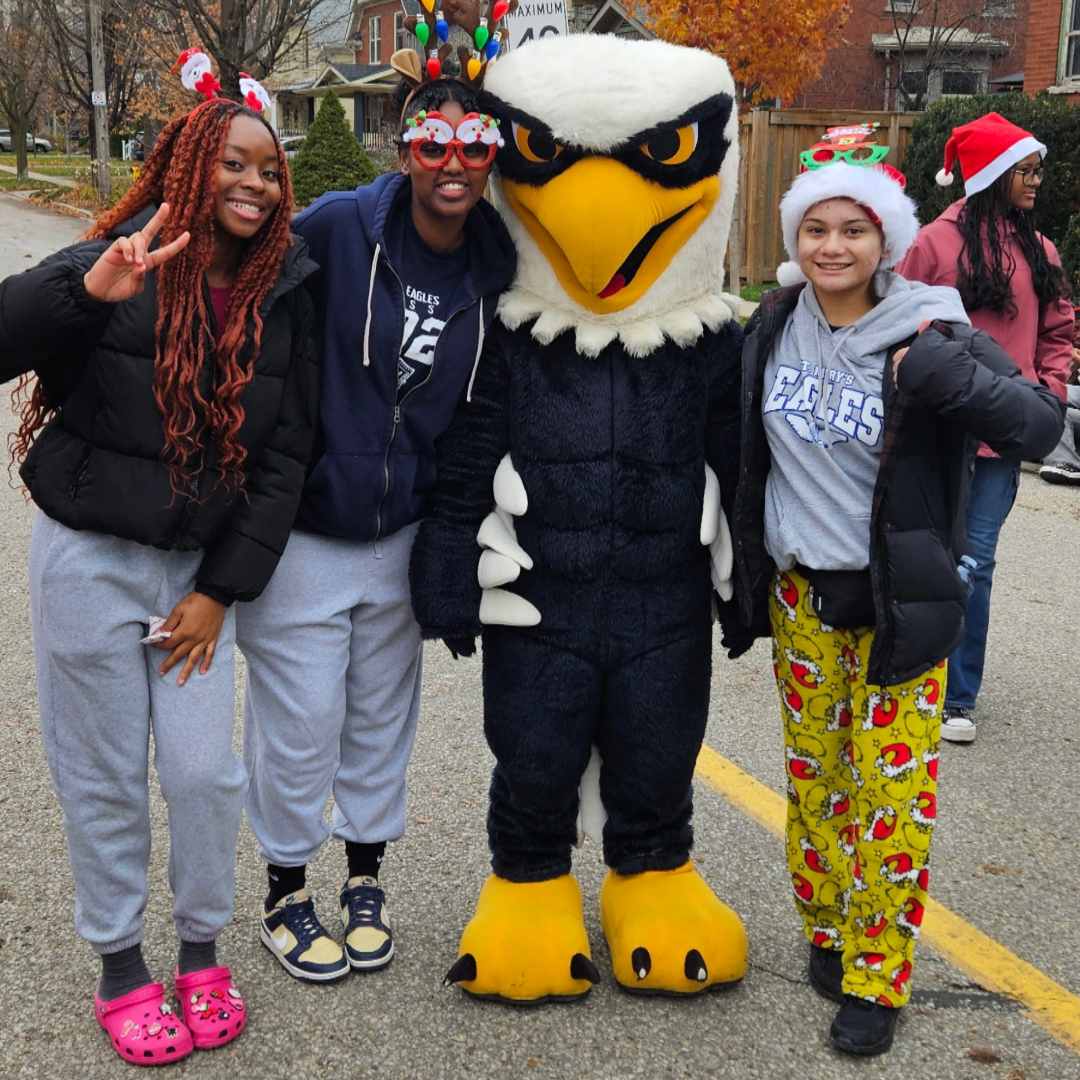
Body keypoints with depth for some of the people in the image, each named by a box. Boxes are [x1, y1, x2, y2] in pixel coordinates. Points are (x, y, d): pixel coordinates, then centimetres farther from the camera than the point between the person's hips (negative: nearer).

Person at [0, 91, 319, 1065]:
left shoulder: (283, 300, 0)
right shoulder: (119, 266, -10)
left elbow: (284, 459, 1)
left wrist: (222, 590, -4)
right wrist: (85, 291, -42)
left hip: (200, 569, 3)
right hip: (88, 558, -2)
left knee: (206, 770, 2)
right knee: (105, 778, 7)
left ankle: (203, 950, 25)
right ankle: (120, 968, 25)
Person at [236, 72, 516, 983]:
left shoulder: (497, 269, -3)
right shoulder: (337, 228, -15)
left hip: (400, 534, 4)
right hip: (301, 530, -4)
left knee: (383, 716, 17)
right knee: (300, 724, 7)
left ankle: (365, 879, 36)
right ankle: (287, 893, 28)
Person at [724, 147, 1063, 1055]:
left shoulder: (930, 336, -12)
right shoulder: (774, 328, 1)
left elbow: (1041, 428, -19)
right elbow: (744, 446, 16)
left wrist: (947, 376, -33)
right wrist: (742, 575, 14)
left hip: (898, 598, -3)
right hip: (800, 590, 4)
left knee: (890, 783, -1)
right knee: (812, 770, 12)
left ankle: (877, 975, 12)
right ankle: (827, 927, 31)